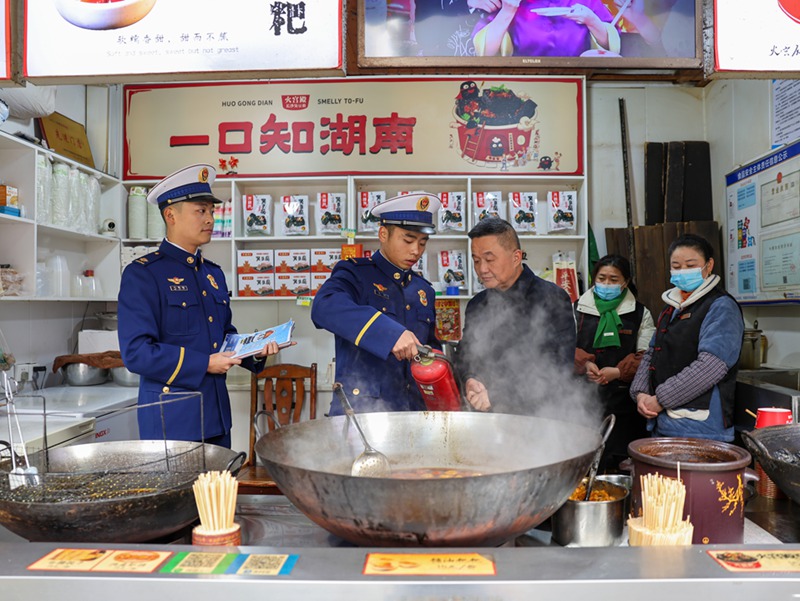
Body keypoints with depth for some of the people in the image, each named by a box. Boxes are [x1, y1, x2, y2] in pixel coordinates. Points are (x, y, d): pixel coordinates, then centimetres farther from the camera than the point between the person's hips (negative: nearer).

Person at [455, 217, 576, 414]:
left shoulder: (552, 299, -5)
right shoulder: (477, 305, 14)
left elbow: (559, 368, -11)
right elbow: (464, 355, 17)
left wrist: (498, 397, -15)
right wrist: (469, 381, -7)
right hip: (486, 415, 4)